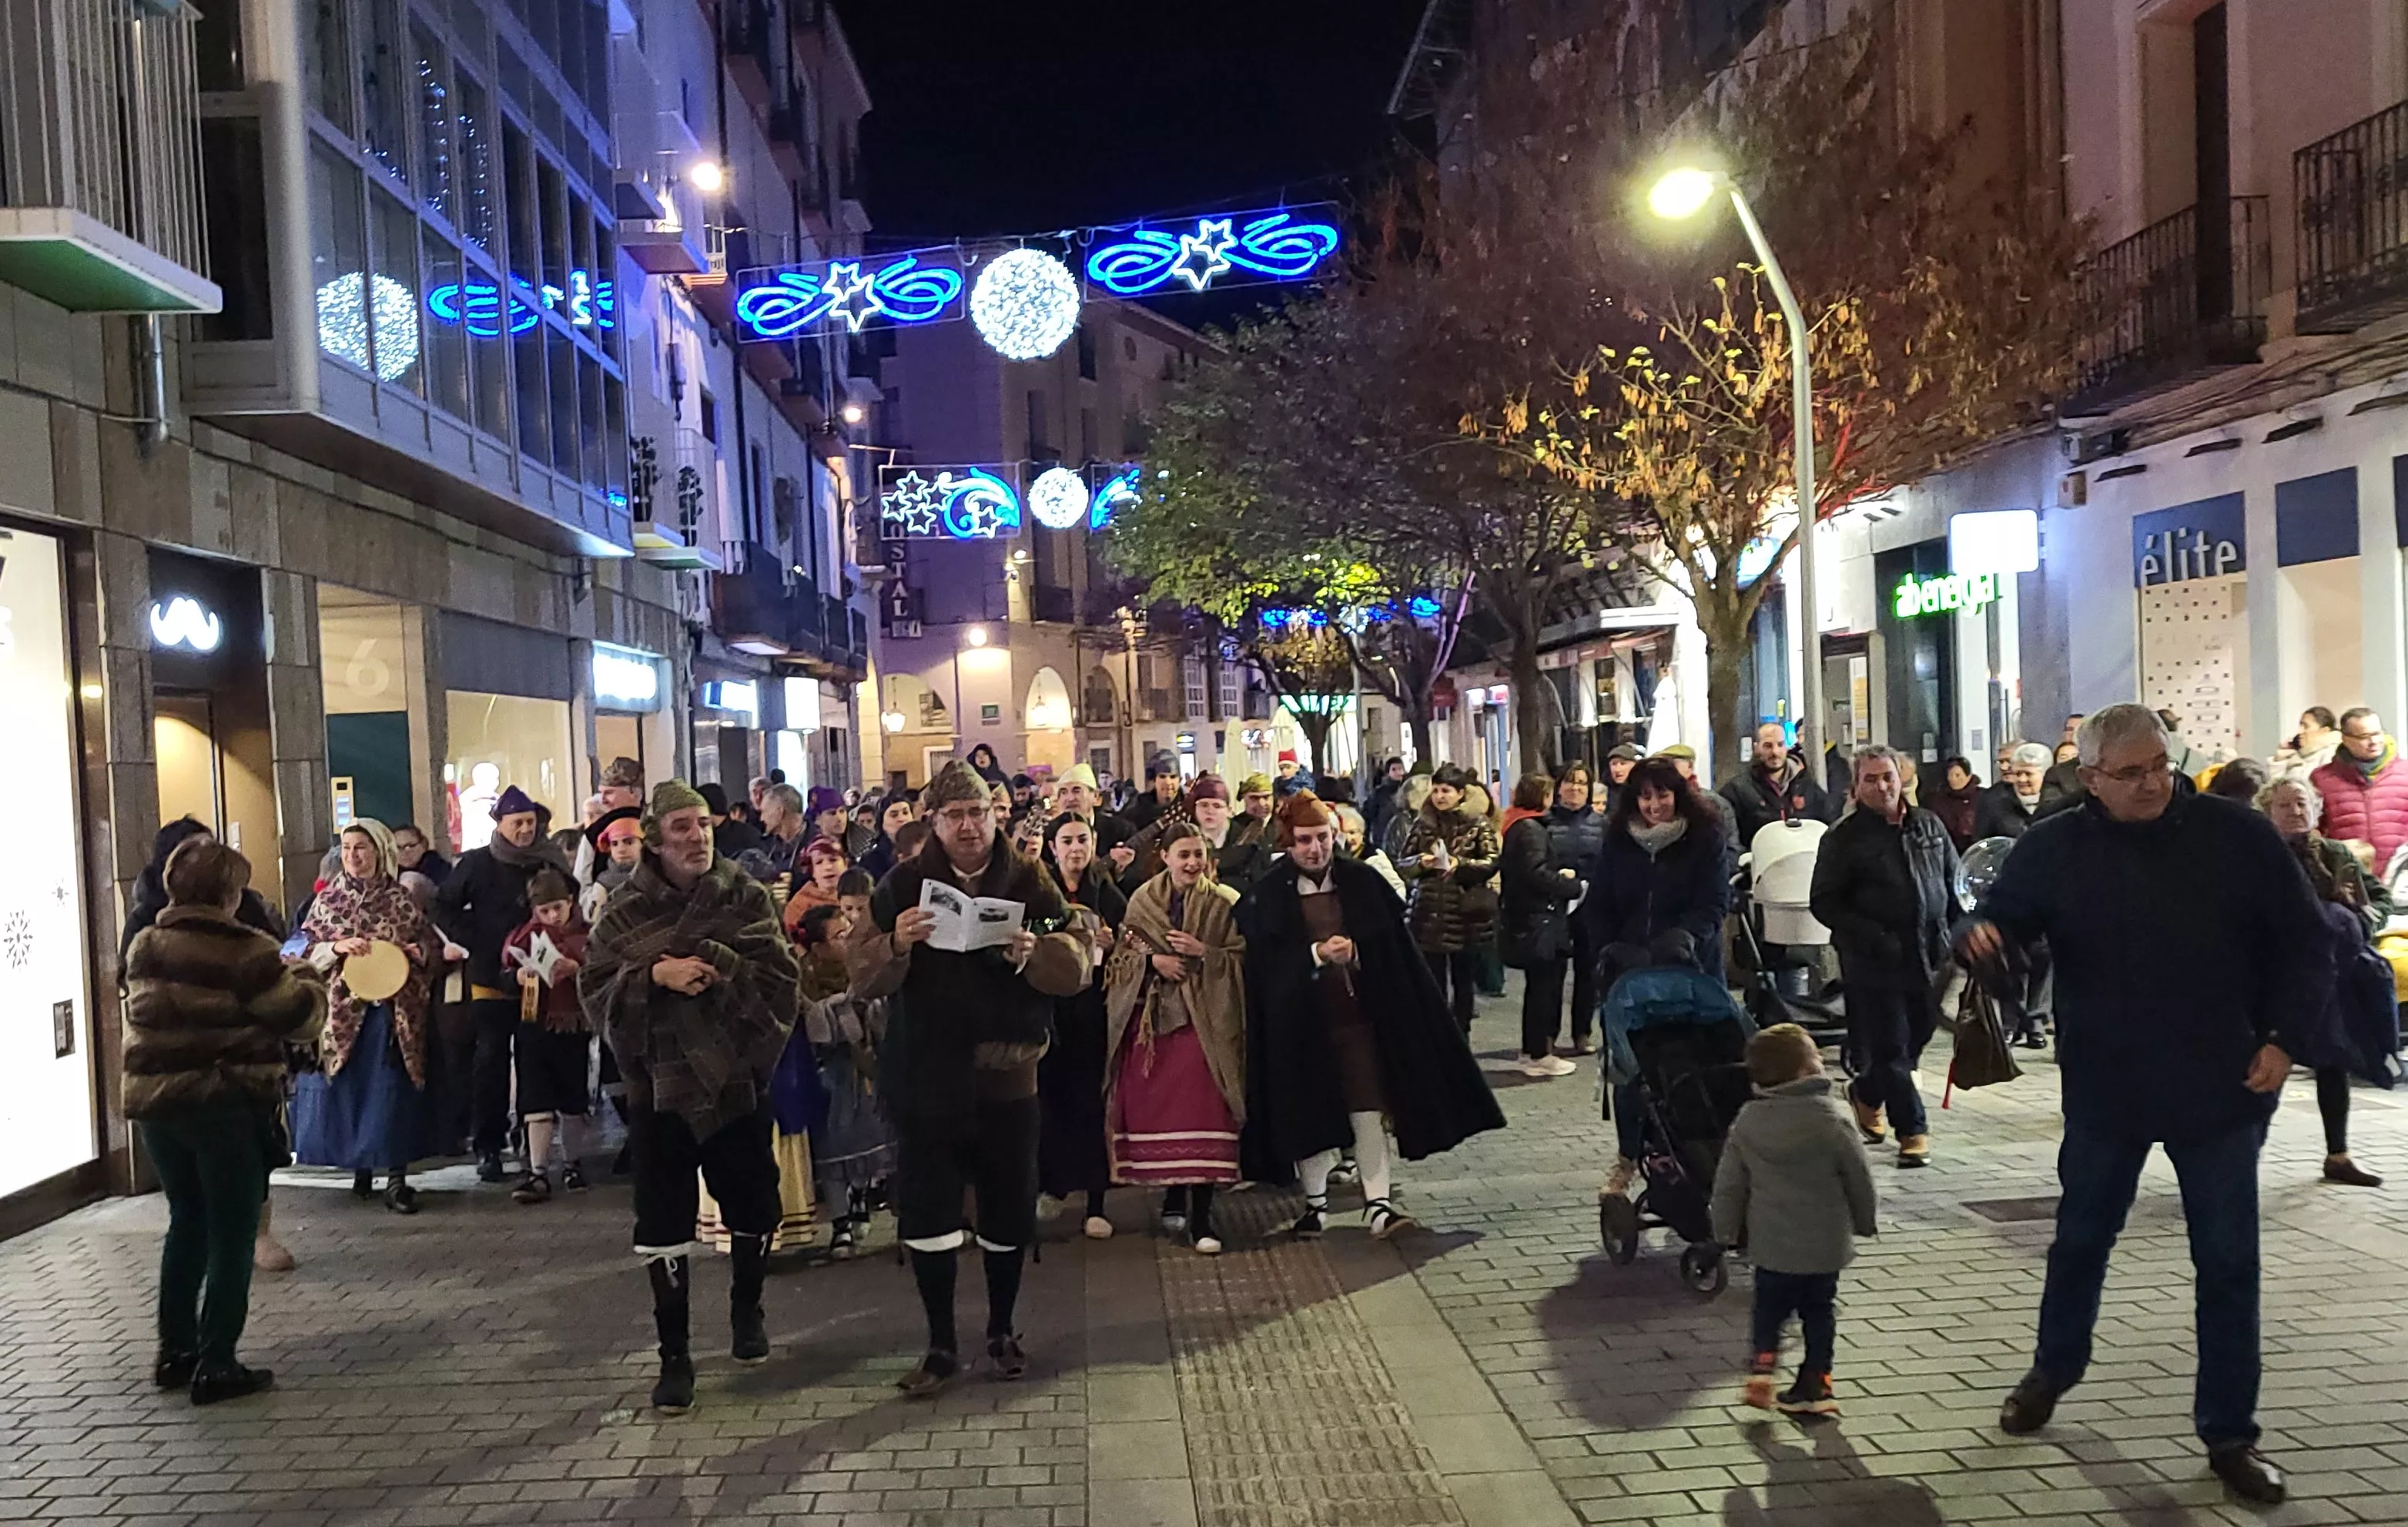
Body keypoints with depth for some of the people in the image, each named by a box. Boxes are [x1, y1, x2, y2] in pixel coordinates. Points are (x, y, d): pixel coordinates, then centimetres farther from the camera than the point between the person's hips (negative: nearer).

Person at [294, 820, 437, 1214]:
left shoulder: (400, 899, 3)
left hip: (392, 1008, -1)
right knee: (346, 1088, 4)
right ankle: (360, 1167, 20)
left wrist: (416, 951, -10)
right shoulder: (327, 899, 5)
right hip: (342, 1009, 1)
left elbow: (428, 940, 11)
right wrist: (336, 948, -14)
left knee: (392, 1089, -4)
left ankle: (396, 1178, -4)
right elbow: (306, 952, 5)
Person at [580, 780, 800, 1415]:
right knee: (663, 1222, 1)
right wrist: (654, 975, -21)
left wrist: (717, 969, -22)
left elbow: (780, 977, -10)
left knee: (753, 1208, 12)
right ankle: (675, 1354, 14)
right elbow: (594, 989, -7)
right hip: (659, 1081, 0)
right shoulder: (627, 910, 0)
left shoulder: (745, 897, -2)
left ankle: (747, 1310, 39)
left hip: (737, 1075, 1)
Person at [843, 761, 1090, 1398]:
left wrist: (1034, 952, -25)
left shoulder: (1029, 883, 0)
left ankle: (1001, 1331, 32)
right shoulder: (903, 885, -1)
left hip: (1006, 1076, 1)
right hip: (926, 1078, -1)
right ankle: (941, 1346, 18)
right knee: (926, 1214, 2)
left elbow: (1077, 965, -4)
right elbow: (861, 974, -7)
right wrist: (896, 944, -28)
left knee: (1009, 1212, 11)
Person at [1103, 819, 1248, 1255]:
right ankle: (1174, 1195, 24)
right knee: (1158, 1109, 5)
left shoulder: (1224, 904, 2)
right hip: (1151, 1017, 3)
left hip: (1203, 1018, -3)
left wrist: (1203, 952, -15)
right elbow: (1121, 957, 7)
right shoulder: (1142, 901, 8)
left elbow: (1242, 958, -1)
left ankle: (1200, 1217, -9)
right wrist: (1153, 960, -11)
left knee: (1201, 1112, -10)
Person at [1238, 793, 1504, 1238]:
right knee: (1308, 1110, 7)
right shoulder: (1268, 895, -3)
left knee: (1368, 1107, -2)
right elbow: (1265, 960, -10)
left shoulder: (1361, 882, 1)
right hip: (1301, 1017, -1)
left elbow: (1395, 946, 5)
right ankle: (1316, 1201, 21)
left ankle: (1378, 1202, 3)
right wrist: (1317, 953, -22)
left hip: (1359, 1010, 1)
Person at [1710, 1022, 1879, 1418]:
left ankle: (1761, 1368, 2)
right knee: (1819, 1312, 14)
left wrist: (1726, 1231, 13)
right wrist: (1866, 1221, 13)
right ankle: (1815, 1385, 17)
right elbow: (1857, 1177, -4)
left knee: (1769, 1308, 18)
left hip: (1771, 1243, 2)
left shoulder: (1747, 1122, -5)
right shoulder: (1830, 1120, -14)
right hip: (1825, 1244, -2)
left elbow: (1729, 1184, 1)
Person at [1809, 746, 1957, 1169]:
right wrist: (1875, 938, -15)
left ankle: (1866, 1094, 37)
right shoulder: (1843, 838, -5)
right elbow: (1824, 903, -7)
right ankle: (1912, 1130, 11)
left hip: (1930, 954, 5)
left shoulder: (1929, 826, 9)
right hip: (1874, 960, -5)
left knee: (1918, 1035, 13)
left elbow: (1954, 884, 17)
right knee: (1890, 1047, -2)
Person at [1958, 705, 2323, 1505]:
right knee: (2080, 1241, 17)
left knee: (2228, 1262, 6)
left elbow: (2302, 939, -1)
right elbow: (1998, 917, -4)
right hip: (2105, 1087, 1)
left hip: (2221, 1087, 0)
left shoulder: (2237, 834, -8)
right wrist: (1979, 935, -28)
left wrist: (2281, 1036, -9)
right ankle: (2052, 1372, 40)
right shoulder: (2054, 847, -7)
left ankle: (2229, 1432, 21)